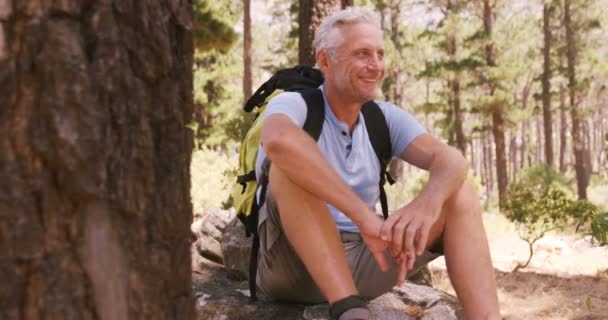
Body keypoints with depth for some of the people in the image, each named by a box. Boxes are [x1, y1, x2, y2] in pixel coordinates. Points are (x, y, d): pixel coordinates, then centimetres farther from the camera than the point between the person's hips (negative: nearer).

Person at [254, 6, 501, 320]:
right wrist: (363, 215, -41)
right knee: (291, 166, -31)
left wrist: (428, 201, -36)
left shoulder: (385, 118, 6)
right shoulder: (294, 105, -10)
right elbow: (279, 141, -36)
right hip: (291, 265, -5)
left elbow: (450, 160, -11)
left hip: (357, 263, 5)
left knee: (458, 194, -8)